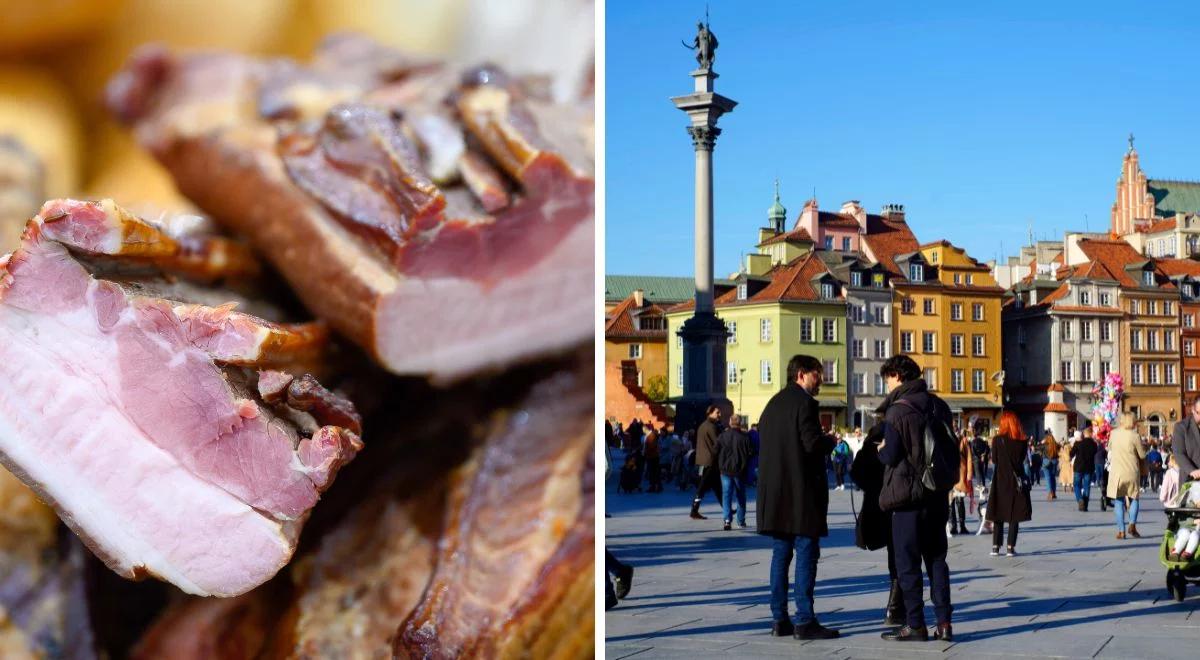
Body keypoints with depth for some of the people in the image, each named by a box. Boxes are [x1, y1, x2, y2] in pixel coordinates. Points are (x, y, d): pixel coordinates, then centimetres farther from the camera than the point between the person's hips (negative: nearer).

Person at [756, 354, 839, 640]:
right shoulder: (804, 403, -10)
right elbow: (813, 444, -19)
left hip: (774, 493, 8)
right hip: (801, 491, -8)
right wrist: (830, 440, 3)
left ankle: (780, 619, 12)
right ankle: (805, 621, -4)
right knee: (806, 554, -4)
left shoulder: (773, 403, 15)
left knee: (781, 554, 10)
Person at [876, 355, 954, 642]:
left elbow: (890, 455, -16)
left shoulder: (897, 410, -14)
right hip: (938, 494, 7)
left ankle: (915, 625, 4)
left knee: (907, 562, 2)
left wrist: (880, 449, 4)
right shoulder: (938, 406, 8)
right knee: (936, 559, 12)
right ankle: (943, 623, 11)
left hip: (908, 495, -6)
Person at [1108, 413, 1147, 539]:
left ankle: (1121, 530, 3)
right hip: (1132, 472, -1)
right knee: (1133, 498, 16)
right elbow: (1142, 455, -3)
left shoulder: (1114, 434, -2)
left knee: (1118, 501, 7)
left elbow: (1109, 448, 16)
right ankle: (1132, 524, -4)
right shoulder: (1135, 436, -10)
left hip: (1116, 472, 1)